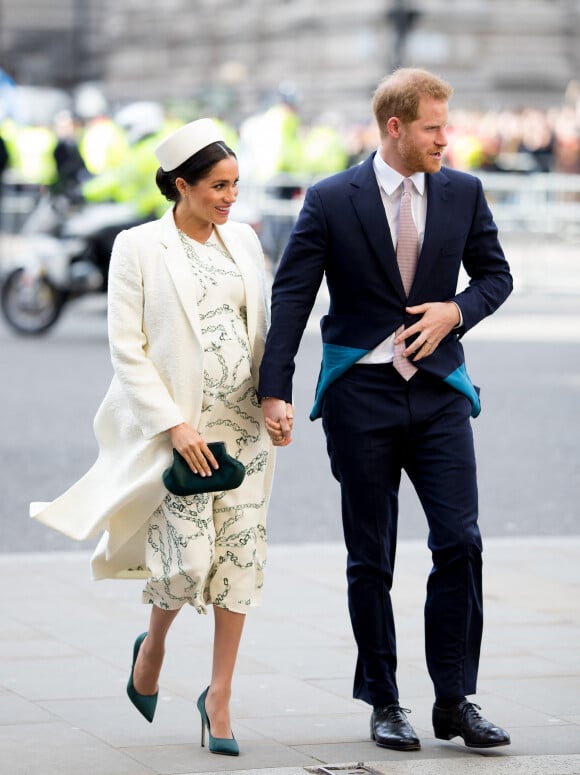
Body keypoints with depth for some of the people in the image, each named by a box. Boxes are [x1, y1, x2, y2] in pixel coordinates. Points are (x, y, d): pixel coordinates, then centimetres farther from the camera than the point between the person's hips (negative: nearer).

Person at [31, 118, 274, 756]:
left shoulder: (243, 240, 10)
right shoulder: (138, 247, -5)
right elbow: (127, 348, -8)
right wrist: (174, 424, -14)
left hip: (243, 423, 5)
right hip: (178, 427, -4)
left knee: (240, 556, -1)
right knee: (190, 558, -10)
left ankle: (219, 697, 8)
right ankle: (153, 646, 22)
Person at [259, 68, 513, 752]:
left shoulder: (462, 192, 4)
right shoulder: (332, 200, -4)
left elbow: (496, 274, 15)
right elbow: (291, 296, -5)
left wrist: (456, 310, -7)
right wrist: (274, 392, -11)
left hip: (438, 393, 2)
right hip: (361, 394, -2)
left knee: (460, 543, -7)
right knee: (370, 559, 5)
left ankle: (454, 702, 3)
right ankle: (383, 704, 16)